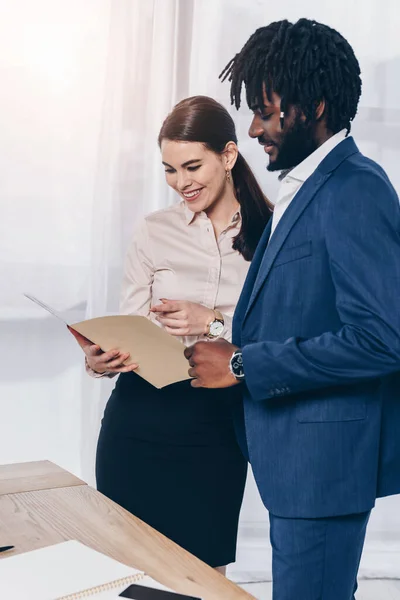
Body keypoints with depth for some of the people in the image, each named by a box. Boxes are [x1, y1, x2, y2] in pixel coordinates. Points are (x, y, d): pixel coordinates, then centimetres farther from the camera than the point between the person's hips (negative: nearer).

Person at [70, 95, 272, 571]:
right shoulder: (154, 233, 4)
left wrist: (214, 323, -16)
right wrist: (100, 358, -17)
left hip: (217, 426, -1)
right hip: (142, 419, 1)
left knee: (205, 568, 10)